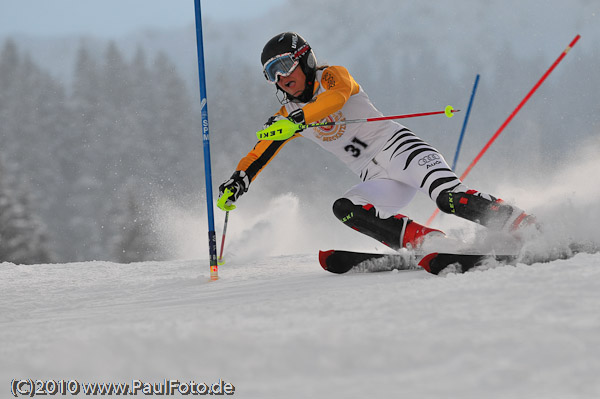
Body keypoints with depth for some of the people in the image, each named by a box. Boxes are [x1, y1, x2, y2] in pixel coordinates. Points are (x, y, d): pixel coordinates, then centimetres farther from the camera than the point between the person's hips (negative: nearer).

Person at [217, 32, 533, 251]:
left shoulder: (332, 76, -1)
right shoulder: (287, 116, 16)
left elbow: (336, 97, -24)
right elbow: (260, 154, 17)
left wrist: (296, 118, -39)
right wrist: (238, 181, -2)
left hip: (397, 147, -6)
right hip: (379, 182, 6)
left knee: (450, 199, -30)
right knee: (344, 208, -25)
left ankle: (521, 224, -22)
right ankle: (430, 243, -34)